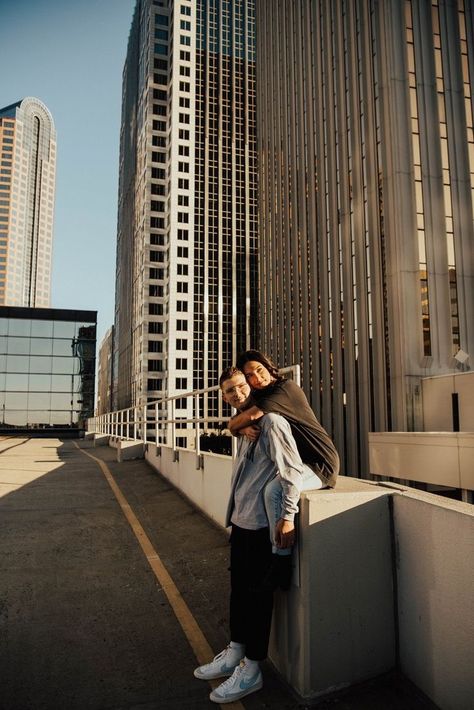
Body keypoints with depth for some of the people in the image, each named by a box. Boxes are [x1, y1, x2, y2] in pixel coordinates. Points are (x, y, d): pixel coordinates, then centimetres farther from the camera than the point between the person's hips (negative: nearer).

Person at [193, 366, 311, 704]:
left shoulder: (271, 422, -16)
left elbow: (293, 470, -20)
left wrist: (288, 516, -22)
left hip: (261, 524, -9)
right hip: (241, 521, 9)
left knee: (257, 593, 4)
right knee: (239, 587, 20)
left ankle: (251, 670, 20)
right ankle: (235, 654, 37)